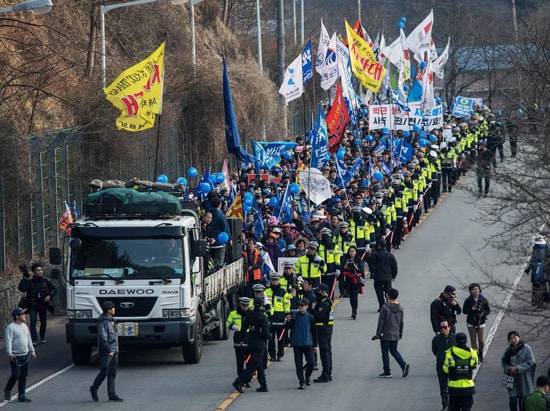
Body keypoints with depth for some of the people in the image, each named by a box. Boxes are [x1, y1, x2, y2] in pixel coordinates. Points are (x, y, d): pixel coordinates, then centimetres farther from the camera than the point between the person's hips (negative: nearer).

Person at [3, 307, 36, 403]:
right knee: (16, 375, -10)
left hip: (25, 355, 8)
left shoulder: (24, 326, 13)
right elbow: (8, 341, -19)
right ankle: (7, 390, 14)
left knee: (24, 375, 7)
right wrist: (9, 353, -29)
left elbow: (29, 339, 22)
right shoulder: (11, 327, -12)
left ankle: (21, 395, 13)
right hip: (15, 356, -8)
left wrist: (32, 351, 21)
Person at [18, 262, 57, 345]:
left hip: (43, 305, 2)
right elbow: (22, 289, -14)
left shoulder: (45, 281, 0)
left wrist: (49, 296, -9)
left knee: (43, 322, 10)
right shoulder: (30, 282, -3)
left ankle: (42, 338, 29)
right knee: (33, 322, -11)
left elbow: (54, 289, 7)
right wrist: (24, 279, -20)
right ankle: (34, 340, -11)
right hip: (33, 305, -2)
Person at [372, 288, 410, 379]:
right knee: (394, 351, 18)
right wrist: (400, 334, 21)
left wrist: (378, 334, -6)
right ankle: (404, 364, -3)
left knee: (385, 352, 5)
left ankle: (387, 372, 8)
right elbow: (401, 322, 11)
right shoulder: (400, 308, 3)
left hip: (385, 335, -6)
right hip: (395, 335, 6)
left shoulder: (385, 307, -16)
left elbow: (381, 322, -13)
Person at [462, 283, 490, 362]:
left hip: (481, 323, 0)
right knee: (473, 341, 5)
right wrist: (471, 309, -22)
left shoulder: (483, 300, -3)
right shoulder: (468, 300, -5)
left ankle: (480, 353, 24)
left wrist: (483, 314, -17)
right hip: (471, 323, 0)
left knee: (482, 341, -3)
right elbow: (464, 310, -3)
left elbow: (488, 310, 3)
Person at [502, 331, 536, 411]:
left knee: (523, 402, 4)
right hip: (512, 380, 3)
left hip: (524, 380, -3)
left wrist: (517, 369, -20)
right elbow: (503, 361, 8)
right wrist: (509, 369, -14)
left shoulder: (526, 349, -10)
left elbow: (530, 362, -13)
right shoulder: (508, 350, 3)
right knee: (513, 401, -2)